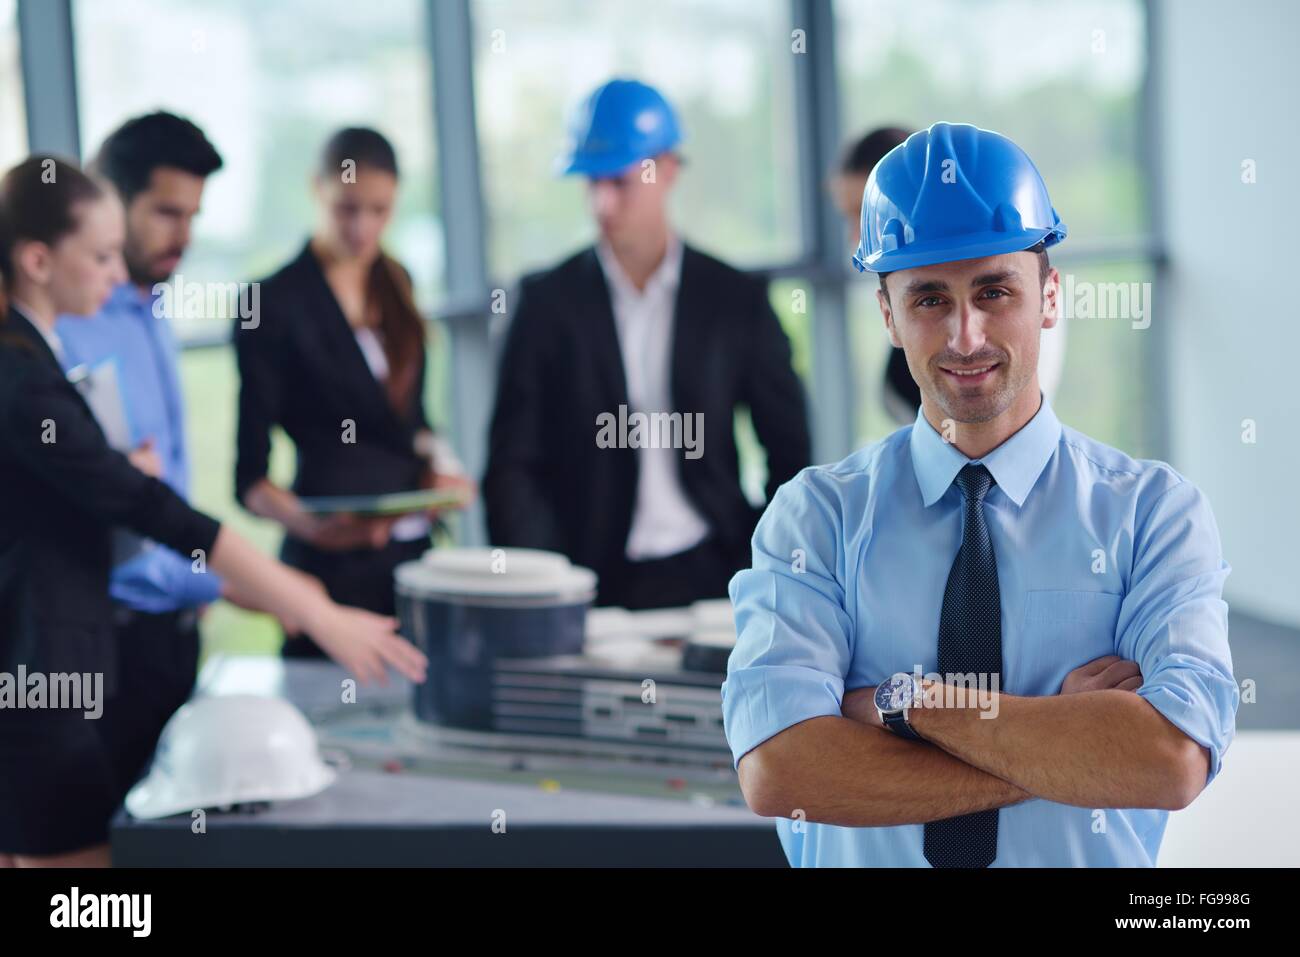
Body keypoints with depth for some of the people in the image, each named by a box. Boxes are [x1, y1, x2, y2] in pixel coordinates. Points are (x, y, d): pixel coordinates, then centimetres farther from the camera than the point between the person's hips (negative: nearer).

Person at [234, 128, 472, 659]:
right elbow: (251, 477, -12)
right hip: (335, 558, -6)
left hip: (413, 547, 6)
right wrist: (305, 520, -31)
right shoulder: (275, 305, -9)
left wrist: (439, 461, 2)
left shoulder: (394, 282, 11)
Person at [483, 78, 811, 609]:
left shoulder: (736, 300, 4)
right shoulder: (548, 301, 3)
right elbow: (513, 465, 1)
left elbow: (789, 456, 9)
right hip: (590, 586, 0)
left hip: (708, 579, 1)